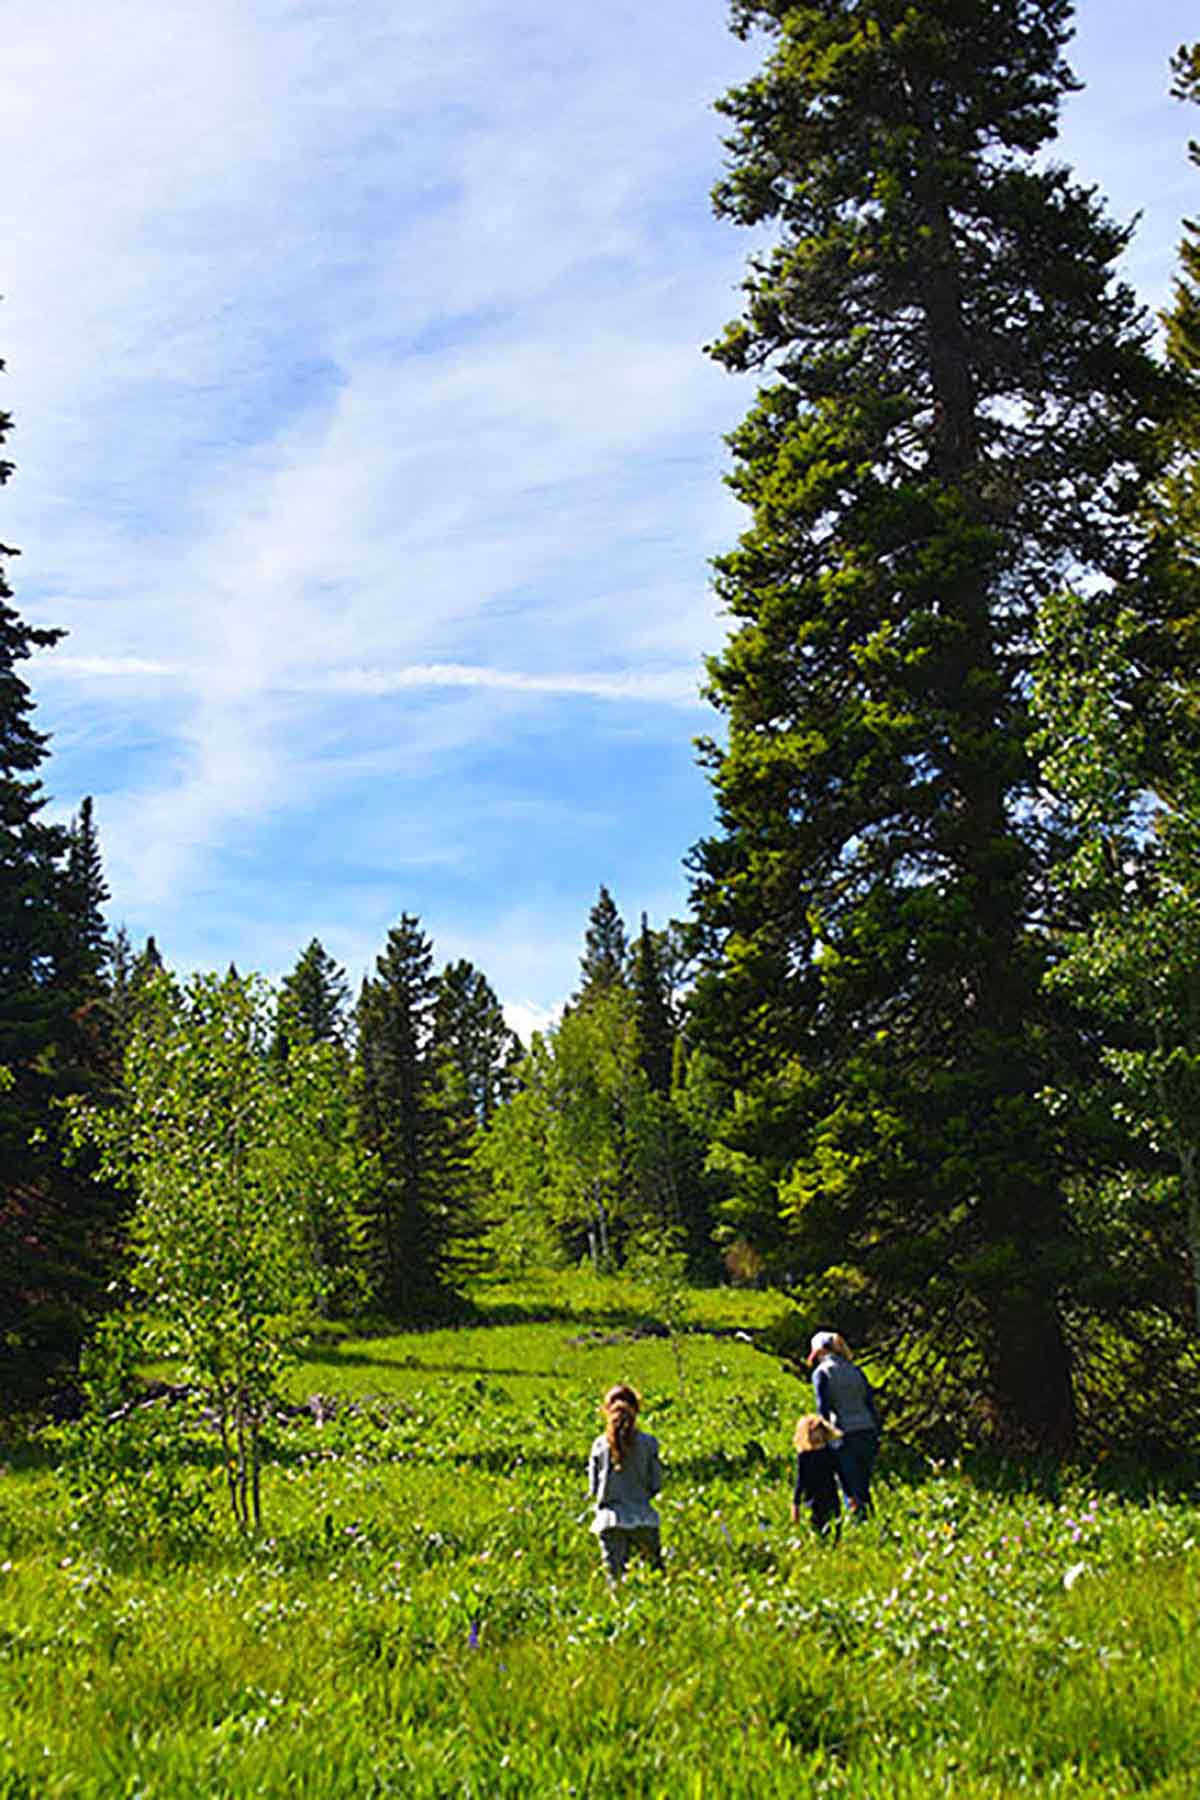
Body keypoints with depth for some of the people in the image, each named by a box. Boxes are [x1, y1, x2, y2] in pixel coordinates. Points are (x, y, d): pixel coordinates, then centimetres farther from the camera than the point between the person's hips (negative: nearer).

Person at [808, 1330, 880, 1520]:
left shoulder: (821, 1372, -2)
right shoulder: (855, 1369, 14)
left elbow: (823, 1409, -9)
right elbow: (871, 1403, 12)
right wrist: (876, 1436, 16)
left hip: (845, 1435, -5)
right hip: (868, 1431, 5)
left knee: (852, 1492, -1)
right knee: (863, 1487, 14)